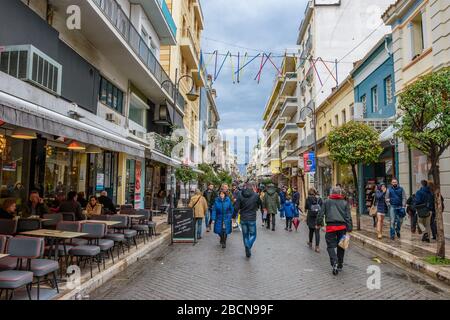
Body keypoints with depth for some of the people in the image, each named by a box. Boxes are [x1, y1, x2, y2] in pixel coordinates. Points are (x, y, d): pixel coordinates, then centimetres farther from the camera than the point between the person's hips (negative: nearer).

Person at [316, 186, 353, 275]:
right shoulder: (345, 203, 7)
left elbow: (321, 214, 4)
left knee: (331, 246, 3)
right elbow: (348, 217, 4)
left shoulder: (326, 202, 5)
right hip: (342, 227, 2)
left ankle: (334, 263, -17)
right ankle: (340, 265, 24)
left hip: (330, 226, -2)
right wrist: (349, 228, 5)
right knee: (340, 246, 15)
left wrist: (319, 223, 15)